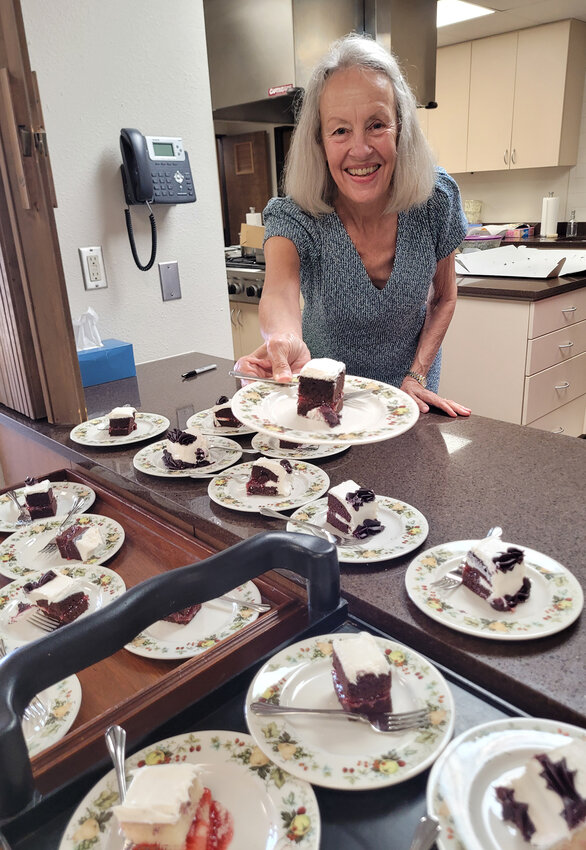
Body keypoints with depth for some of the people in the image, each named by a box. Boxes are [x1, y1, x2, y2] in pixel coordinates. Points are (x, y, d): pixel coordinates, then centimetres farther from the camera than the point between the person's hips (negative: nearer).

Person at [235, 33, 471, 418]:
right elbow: (279, 292, -45)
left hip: (407, 390, 2)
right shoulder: (293, 217, -25)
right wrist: (284, 339, -67)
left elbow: (444, 297, -4)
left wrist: (417, 376, -15)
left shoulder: (436, 200, -19)